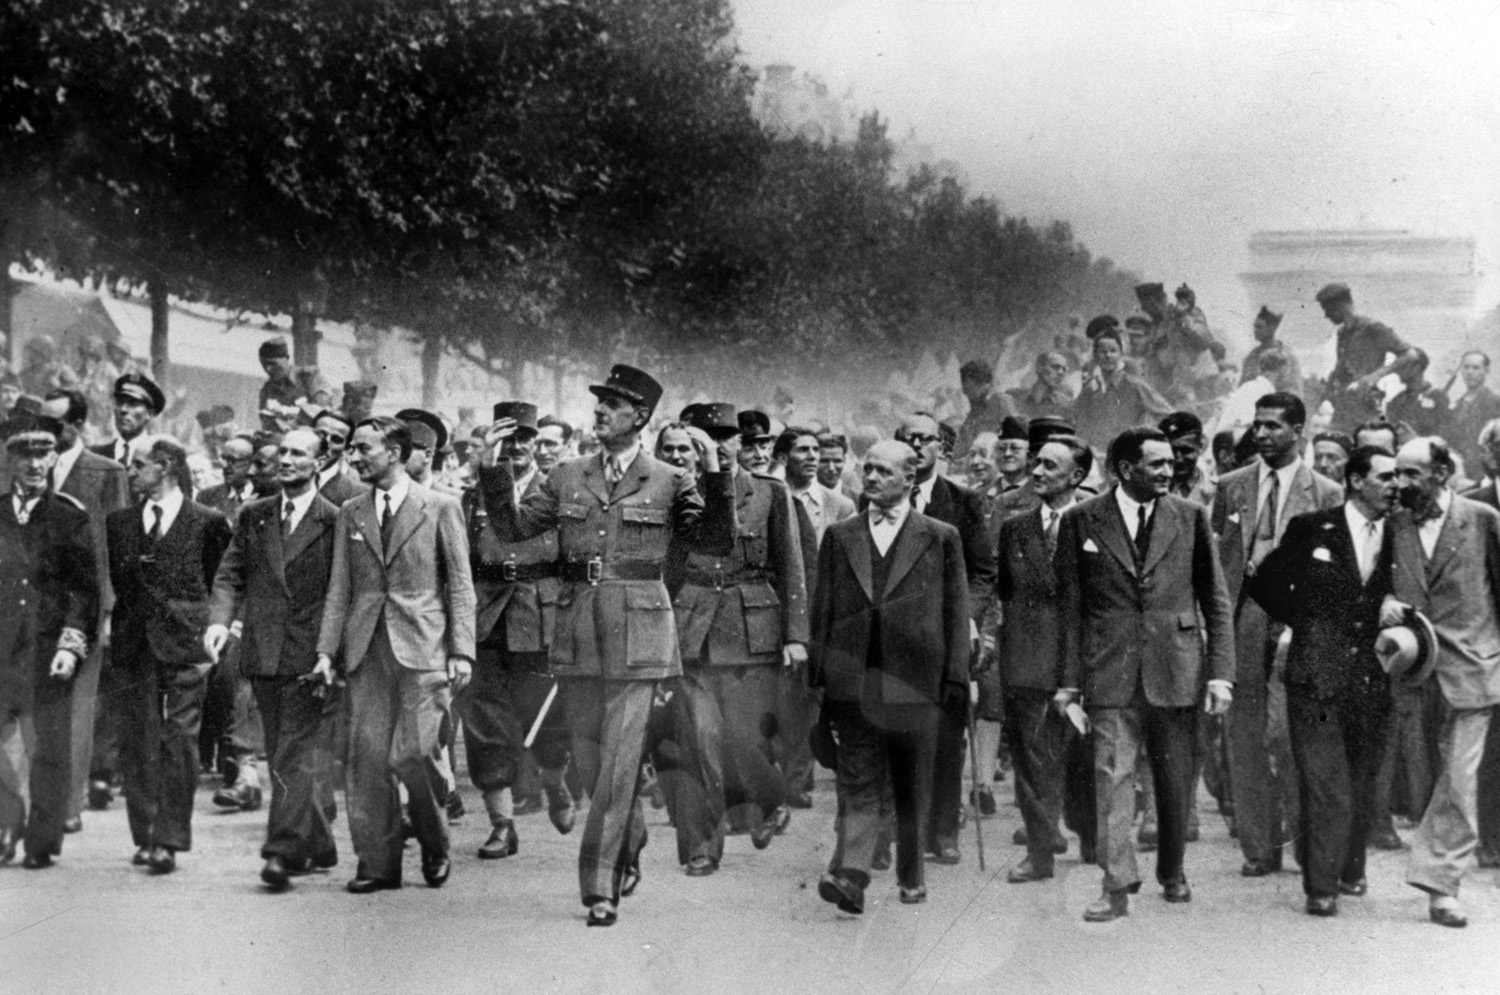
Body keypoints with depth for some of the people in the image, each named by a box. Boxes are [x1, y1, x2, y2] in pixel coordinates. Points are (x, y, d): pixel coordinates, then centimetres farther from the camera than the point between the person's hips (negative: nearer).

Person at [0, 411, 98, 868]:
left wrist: (72, 645, -11)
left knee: (47, 748, 0)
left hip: (48, 649, -2)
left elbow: (86, 589, 0)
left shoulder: (70, 518, 3)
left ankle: (42, 841, 7)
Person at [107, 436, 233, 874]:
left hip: (184, 642, -4)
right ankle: (145, 836, 12)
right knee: (137, 742, 4)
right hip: (134, 642, 4)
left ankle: (169, 840, -5)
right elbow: (117, 580, 20)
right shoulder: (120, 522, 13)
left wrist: (212, 627, 5)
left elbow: (222, 580, 7)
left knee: (178, 743, -6)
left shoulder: (207, 523, 0)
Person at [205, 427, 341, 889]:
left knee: (300, 755, -10)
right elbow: (231, 574, 10)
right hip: (263, 654, 5)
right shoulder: (253, 516, 12)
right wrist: (220, 619, -8)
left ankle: (284, 850, -13)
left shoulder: (335, 521, -3)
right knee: (283, 757, 12)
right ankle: (318, 845, 23)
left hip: (312, 656, -5)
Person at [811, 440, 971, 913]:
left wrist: (956, 678, -1)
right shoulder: (839, 537, 12)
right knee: (858, 784, -5)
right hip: (854, 681, 1)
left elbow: (956, 612, 5)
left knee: (913, 789, 8)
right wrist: (821, 676, 6)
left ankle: (911, 875, 22)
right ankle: (850, 875, -14)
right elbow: (822, 610, 12)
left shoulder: (940, 538, 6)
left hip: (915, 680, -1)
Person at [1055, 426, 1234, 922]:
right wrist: (1069, 679, -1)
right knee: (1112, 775, -7)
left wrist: (1220, 672, -1)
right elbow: (1070, 606, 4)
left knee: (1176, 780, 9)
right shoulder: (1081, 522, 2)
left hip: (1176, 669, 1)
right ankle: (1118, 885, -4)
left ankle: (1172, 873, 27)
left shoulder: (1191, 518, 5)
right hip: (1110, 671, -1)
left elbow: (1216, 600, 6)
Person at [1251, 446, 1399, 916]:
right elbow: (1266, 584, 6)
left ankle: (1350, 871, 26)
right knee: (1323, 783, -6)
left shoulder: (1397, 539, 8)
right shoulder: (1311, 529, -1)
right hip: (1317, 673, -4)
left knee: (1362, 782, 11)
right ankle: (1321, 886, -2)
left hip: (1371, 678, 4)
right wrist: (1304, 622, 2)